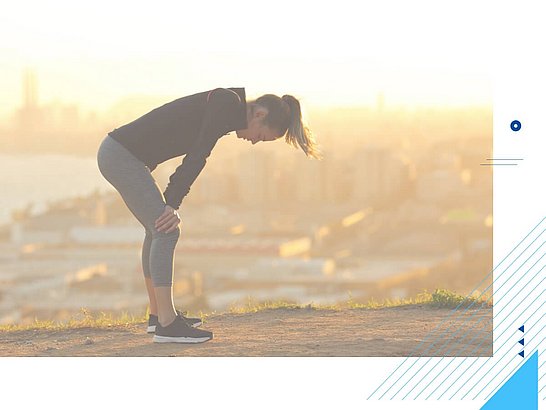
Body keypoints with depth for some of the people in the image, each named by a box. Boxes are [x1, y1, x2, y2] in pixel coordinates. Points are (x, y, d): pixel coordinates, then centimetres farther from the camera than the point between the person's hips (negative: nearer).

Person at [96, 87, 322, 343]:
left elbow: (193, 157, 16)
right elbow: (197, 157, -19)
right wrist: (173, 204, -17)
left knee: (159, 229, 18)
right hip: (121, 155, -10)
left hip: (119, 154, 10)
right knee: (166, 231, -10)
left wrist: (170, 202, 8)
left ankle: (158, 314, 26)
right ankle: (166, 325, -11)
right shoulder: (227, 103, -15)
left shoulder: (225, 110, 14)